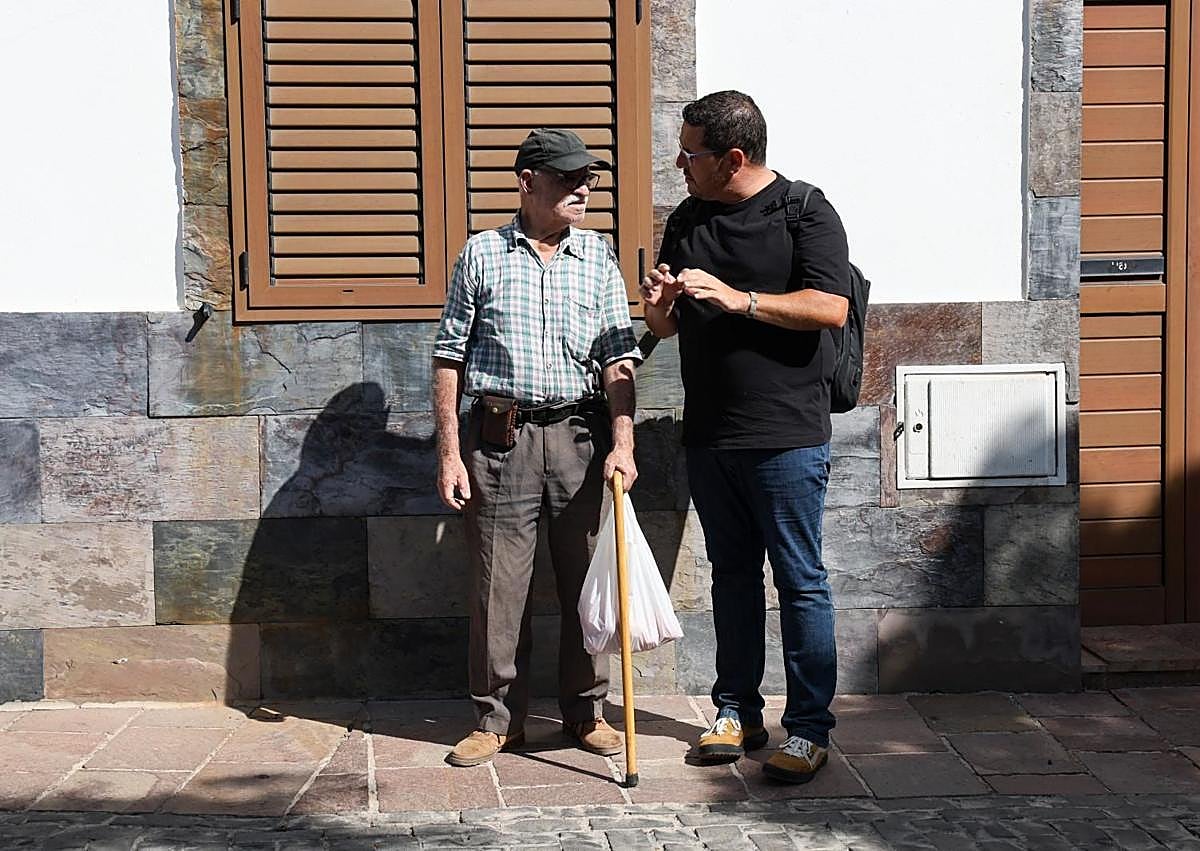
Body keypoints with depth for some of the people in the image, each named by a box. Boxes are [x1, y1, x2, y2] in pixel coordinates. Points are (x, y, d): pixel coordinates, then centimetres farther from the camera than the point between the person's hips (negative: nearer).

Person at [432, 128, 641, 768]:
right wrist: (449, 452, -2)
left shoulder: (599, 256, 8)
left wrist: (623, 442, -9)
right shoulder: (482, 254, 3)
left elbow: (619, 356, 3)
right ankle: (498, 719, 15)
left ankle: (585, 711, 21)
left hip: (580, 434, 2)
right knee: (498, 583, 2)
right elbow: (449, 356, 4)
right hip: (500, 435, -2)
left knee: (586, 581, 7)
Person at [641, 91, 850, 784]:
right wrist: (659, 305, -3)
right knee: (732, 575, 13)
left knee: (801, 582, -2)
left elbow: (831, 308, -15)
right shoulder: (686, 220, 14)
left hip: (786, 434, -6)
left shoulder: (806, 211, -5)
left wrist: (739, 299, -21)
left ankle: (809, 730, 5)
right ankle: (738, 714, 22)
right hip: (709, 434, 6)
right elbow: (666, 325, 20)